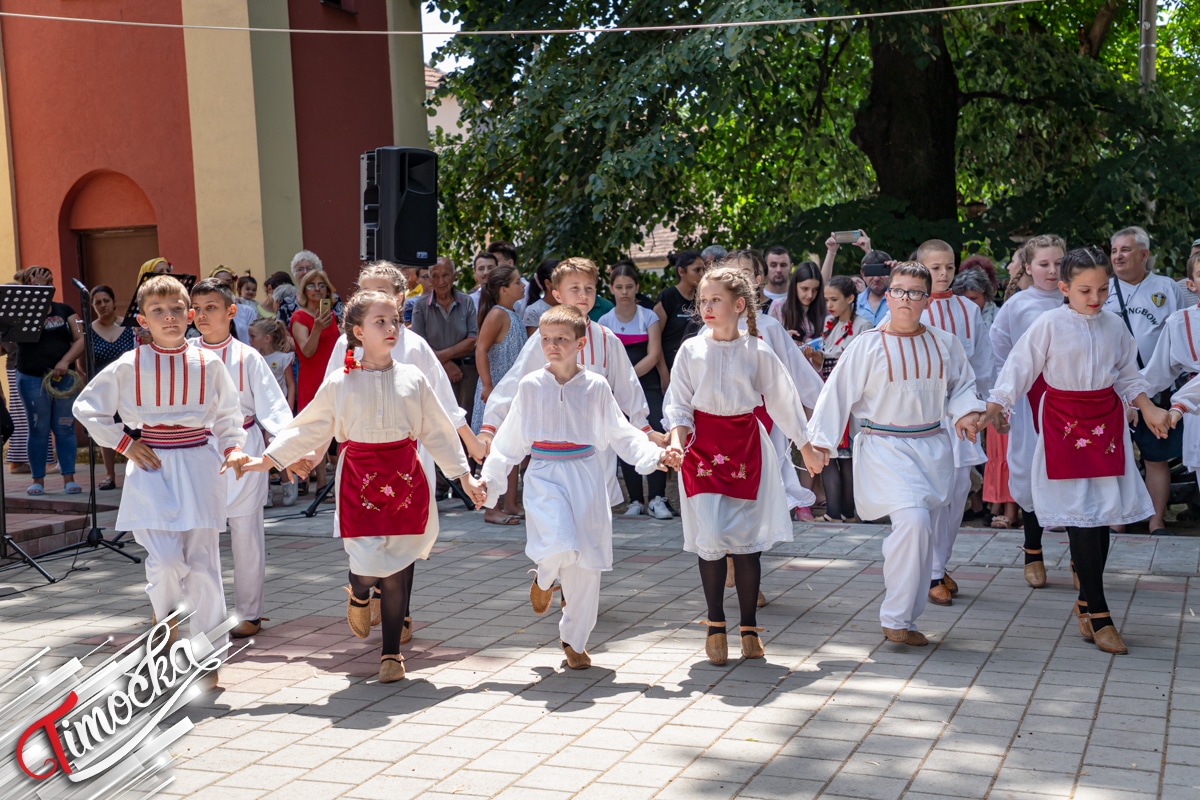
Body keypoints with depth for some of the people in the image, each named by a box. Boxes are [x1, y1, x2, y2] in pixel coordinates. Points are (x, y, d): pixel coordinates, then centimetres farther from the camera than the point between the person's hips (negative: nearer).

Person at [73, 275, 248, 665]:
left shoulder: (208, 363, 3)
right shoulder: (129, 365, 0)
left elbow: (228, 415, 13)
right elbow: (86, 406, 9)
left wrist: (234, 449, -3)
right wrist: (124, 443, 2)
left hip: (199, 465, 1)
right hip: (152, 467, -1)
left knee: (202, 560, 0)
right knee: (166, 558, -14)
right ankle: (165, 613, 21)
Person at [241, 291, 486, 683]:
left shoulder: (412, 379, 4)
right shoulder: (339, 384, 0)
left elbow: (439, 433, 11)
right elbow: (306, 429, 8)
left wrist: (465, 477, 12)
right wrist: (265, 460, 6)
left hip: (406, 477, 1)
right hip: (360, 479, -1)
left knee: (397, 569, 3)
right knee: (368, 565, -10)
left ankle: (391, 651, 18)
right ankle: (359, 594, 29)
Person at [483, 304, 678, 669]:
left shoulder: (596, 387, 2)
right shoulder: (531, 386, 1)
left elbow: (621, 433, 7)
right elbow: (510, 440, 9)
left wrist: (657, 455, -6)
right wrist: (489, 478, 6)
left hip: (586, 477, 2)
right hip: (545, 476, -1)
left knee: (587, 564, 4)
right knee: (561, 545, -26)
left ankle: (574, 640, 24)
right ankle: (544, 579, 13)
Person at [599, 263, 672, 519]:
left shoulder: (649, 317, 2)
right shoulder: (605, 321, 7)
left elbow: (653, 356, -6)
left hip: (648, 385, -2)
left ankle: (656, 499, -16)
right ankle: (636, 500, 10)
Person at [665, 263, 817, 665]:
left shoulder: (758, 352, 0)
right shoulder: (691, 350, 0)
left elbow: (782, 400, 10)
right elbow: (678, 405, 1)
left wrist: (806, 446, 16)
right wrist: (676, 442, -16)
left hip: (746, 444, 0)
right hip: (703, 445, 0)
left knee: (747, 539, 0)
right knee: (710, 537, -7)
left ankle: (749, 627, 16)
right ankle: (715, 625, 11)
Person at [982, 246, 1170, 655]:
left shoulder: (1114, 326, 6)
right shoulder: (1050, 324, -8)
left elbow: (1128, 376, 17)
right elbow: (1020, 367, -7)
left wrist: (1149, 409, 7)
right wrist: (993, 407, -15)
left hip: (1106, 420, 5)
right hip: (1064, 424, -5)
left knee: (1102, 516, 6)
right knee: (1081, 518, -7)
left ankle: (1086, 601, 22)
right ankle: (1097, 615, -4)